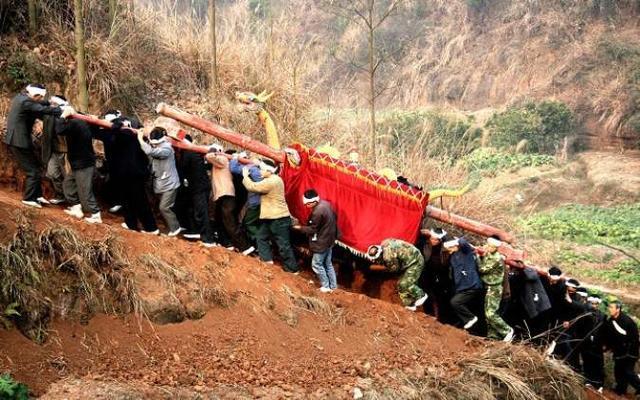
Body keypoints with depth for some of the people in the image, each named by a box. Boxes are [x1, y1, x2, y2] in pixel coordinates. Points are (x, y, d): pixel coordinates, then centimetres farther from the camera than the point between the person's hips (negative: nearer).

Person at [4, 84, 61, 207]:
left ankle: (37, 195, 25)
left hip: (17, 139, 10)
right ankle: (28, 198, 10)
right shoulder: (26, 101, -21)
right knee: (33, 171, -1)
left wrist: (52, 104, -2)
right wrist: (63, 111, -24)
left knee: (36, 167, 18)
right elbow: (44, 110, -27)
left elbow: (40, 104, 13)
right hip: (19, 141, -10)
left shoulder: (21, 97, 8)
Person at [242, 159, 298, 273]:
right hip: (271, 217, 10)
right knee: (261, 237, 15)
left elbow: (252, 187, -16)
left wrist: (245, 176, 0)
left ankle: (292, 268, 2)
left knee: (283, 244, -4)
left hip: (279, 218, -10)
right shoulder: (274, 179, 12)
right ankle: (267, 259, 16)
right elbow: (258, 186, 20)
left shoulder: (270, 182, -21)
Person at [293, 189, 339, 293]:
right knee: (328, 264, 18)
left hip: (322, 242, -10)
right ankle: (333, 285, 24)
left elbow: (312, 229, -19)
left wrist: (299, 227, -7)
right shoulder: (325, 204, 1)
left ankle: (326, 286, 9)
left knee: (316, 264, 4)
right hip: (329, 239, 10)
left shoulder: (317, 212, -27)